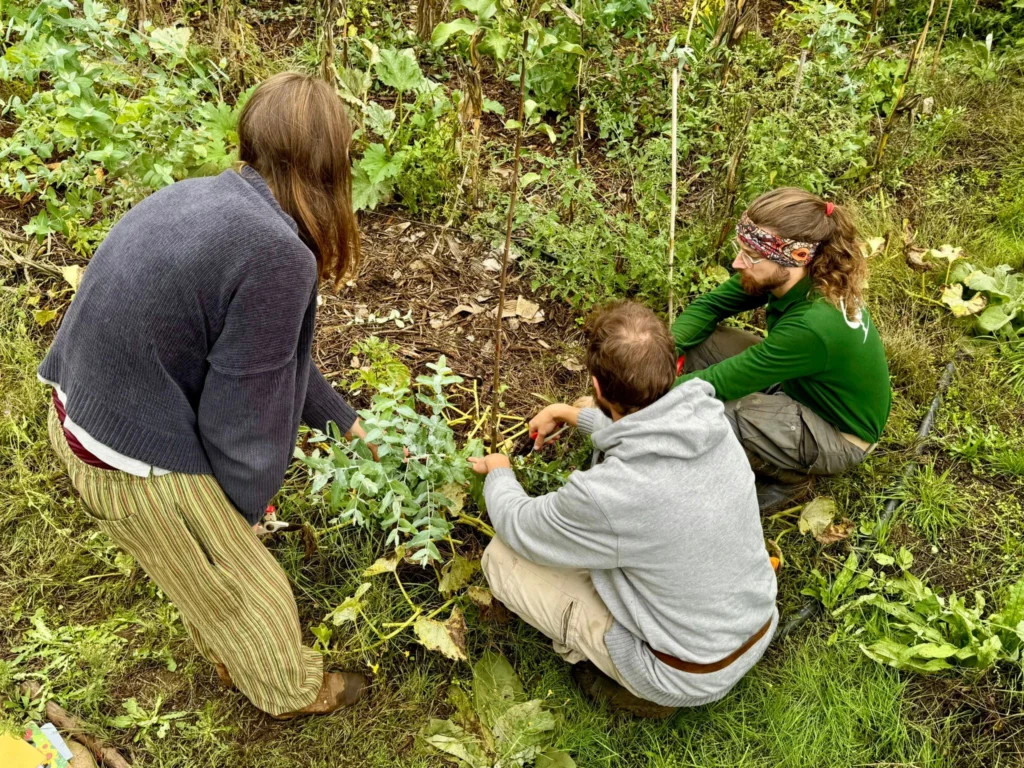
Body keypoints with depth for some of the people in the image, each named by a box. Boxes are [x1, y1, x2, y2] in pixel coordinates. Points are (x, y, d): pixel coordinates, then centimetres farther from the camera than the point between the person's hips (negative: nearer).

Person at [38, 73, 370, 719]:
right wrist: (243, 508, -1)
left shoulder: (205, 199, 1)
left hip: (81, 414, 8)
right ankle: (293, 690, 46)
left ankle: (235, 657, 57)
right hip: (138, 463, -8)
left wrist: (345, 420, 21)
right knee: (238, 582, 19)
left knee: (203, 570, 31)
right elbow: (238, 410, -21)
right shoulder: (278, 256, -28)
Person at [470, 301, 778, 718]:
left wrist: (498, 472, 10)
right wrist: (569, 413, 21)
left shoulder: (604, 495, -34)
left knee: (501, 556, -4)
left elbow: (518, 527, -11)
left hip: (689, 676, -6)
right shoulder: (711, 418, -15)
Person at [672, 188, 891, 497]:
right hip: (798, 386, 7)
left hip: (837, 437, -7)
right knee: (695, 339, -8)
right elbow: (709, 306, -6)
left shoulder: (812, 326, -37)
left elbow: (720, 383, -30)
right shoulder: (787, 274, -16)